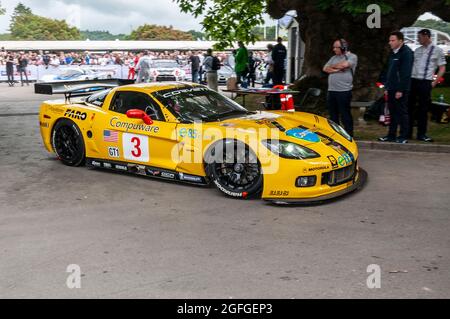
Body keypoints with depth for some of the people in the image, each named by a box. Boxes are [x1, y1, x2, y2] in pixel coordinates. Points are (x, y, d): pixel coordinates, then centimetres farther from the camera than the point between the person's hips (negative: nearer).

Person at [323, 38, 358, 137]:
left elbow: (345, 64, -20)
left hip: (344, 91, -6)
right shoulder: (334, 58, 18)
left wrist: (332, 66, -2)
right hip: (331, 91, 7)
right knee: (333, 115, 12)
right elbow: (325, 69, 7)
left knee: (345, 115, -3)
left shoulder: (352, 56, -1)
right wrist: (337, 69, -9)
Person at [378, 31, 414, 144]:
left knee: (402, 113, -2)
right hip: (392, 89, 8)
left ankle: (403, 137, 5)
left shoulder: (407, 52, -11)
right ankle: (391, 135, 18)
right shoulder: (393, 53, 16)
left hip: (400, 89, -8)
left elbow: (406, 73, -18)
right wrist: (387, 87, 14)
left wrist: (400, 90, -21)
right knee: (392, 113, 12)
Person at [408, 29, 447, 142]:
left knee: (423, 109, 0)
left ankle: (421, 134, 8)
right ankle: (407, 133, 12)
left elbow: (442, 68, 1)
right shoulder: (417, 50, 13)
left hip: (425, 82, -4)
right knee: (409, 107, 5)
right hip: (413, 80, 4)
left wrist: (434, 82, -6)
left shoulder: (437, 50, 1)